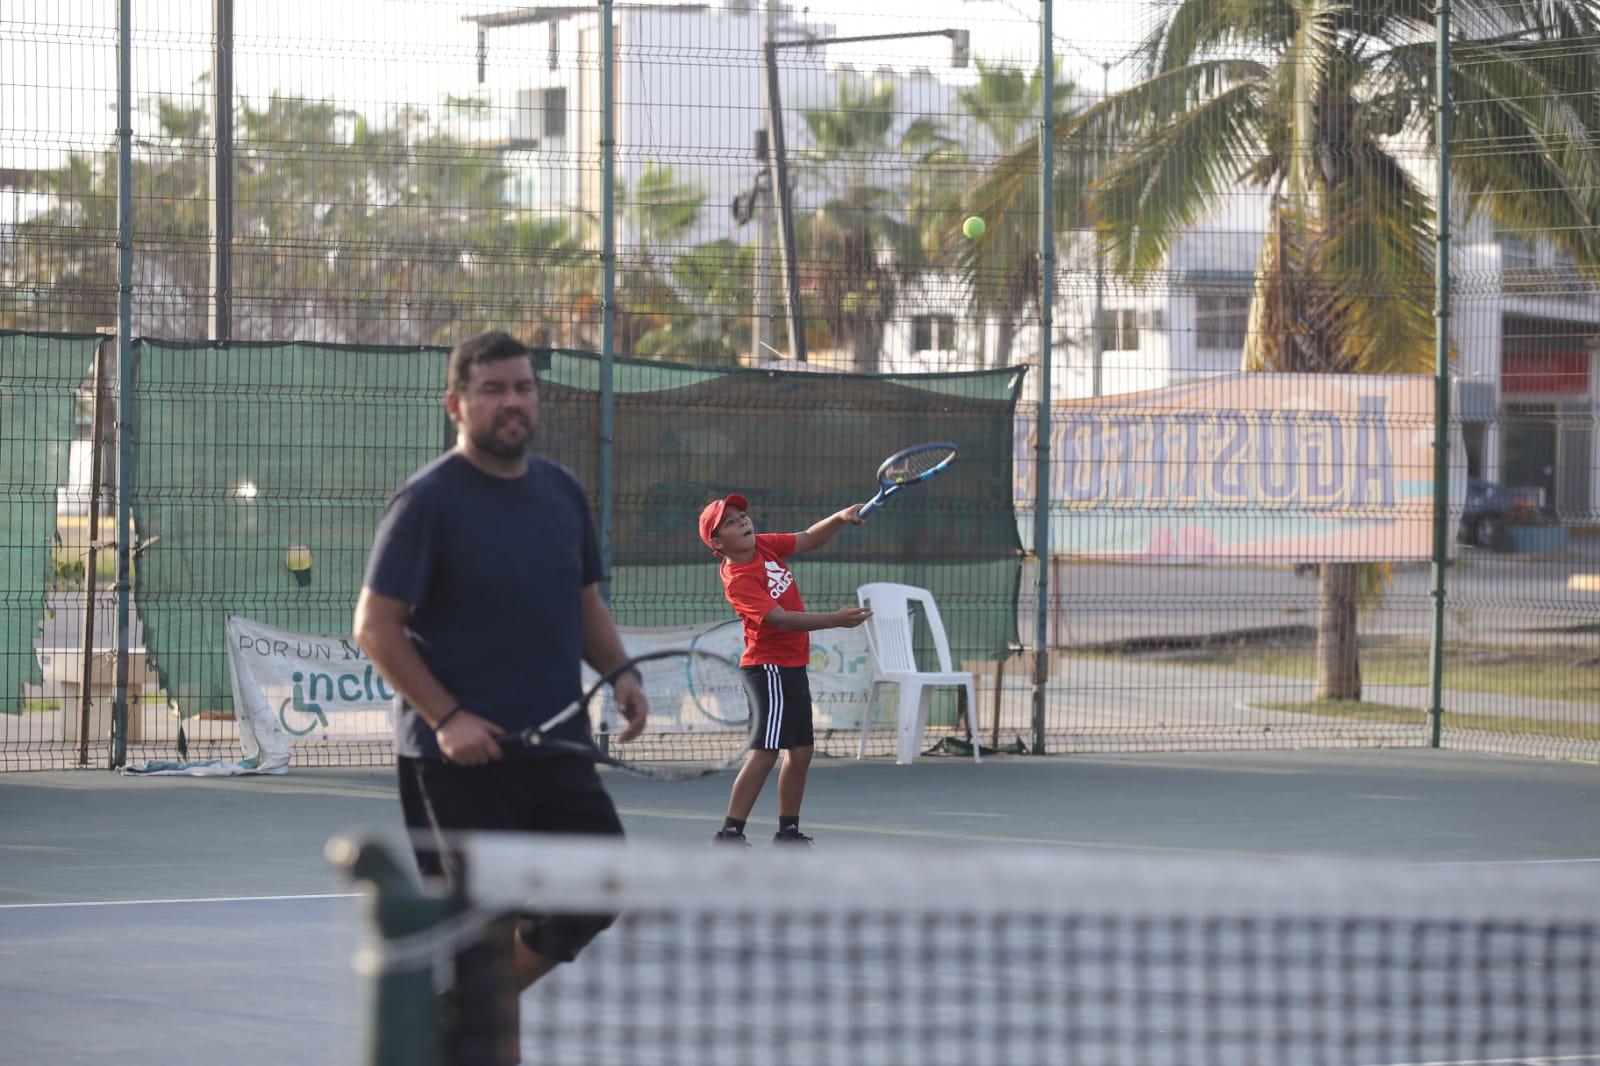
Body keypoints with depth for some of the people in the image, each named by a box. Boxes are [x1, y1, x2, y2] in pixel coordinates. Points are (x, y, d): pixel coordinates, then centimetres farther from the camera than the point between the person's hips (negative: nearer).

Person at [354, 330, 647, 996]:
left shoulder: (561, 491, 11)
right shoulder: (427, 501, -10)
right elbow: (375, 626, -12)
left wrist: (619, 672, 2)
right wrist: (447, 717, -19)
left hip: (558, 747, 7)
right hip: (460, 759, -7)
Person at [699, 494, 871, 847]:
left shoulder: (764, 545, 4)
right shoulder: (737, 579, -22)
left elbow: (809, 540, 16)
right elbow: (781, 618, -30)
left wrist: (840, 518, -2)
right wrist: (836, 619, -35)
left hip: (792, 666, 9)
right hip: (770, 668, -9)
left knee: (800, 752, 14)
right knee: (765, 751, -14)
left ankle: (788, 831, 23)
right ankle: (730, 833, -13)